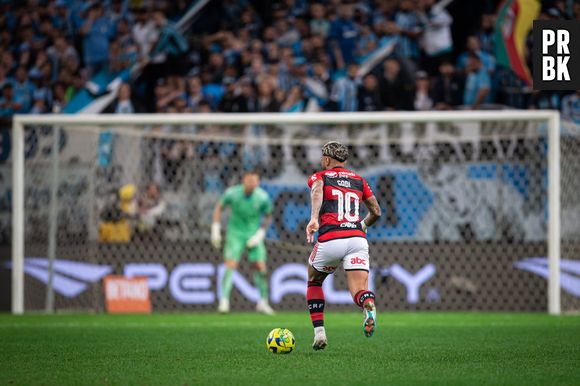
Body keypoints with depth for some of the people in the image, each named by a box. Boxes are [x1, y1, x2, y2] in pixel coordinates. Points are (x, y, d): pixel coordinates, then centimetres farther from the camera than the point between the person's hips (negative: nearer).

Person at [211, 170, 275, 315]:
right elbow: (219, 208, 0)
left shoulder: (263, 197, -15)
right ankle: (224, 301, -14)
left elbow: (268, 216, 2)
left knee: (260, 267, -3)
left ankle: (263, 302, 14)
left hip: (254, 235, 1)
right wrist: (215, 230, -3)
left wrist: (260, 234, -8)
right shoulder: (232, 193, -17)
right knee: (230, 265, -15)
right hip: (235, 233, -1)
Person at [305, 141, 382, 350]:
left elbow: (317, 192, -12)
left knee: (314, 282, 25)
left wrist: (314, 219, -29)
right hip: (357, 239, 2)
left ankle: (319, 332, 16)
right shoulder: (358, 180, 24)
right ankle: (369, 304, -43)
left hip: (330, 239, -2)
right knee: (359, 290, -6)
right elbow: (376, 212, 24)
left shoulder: (319, 177, 13)